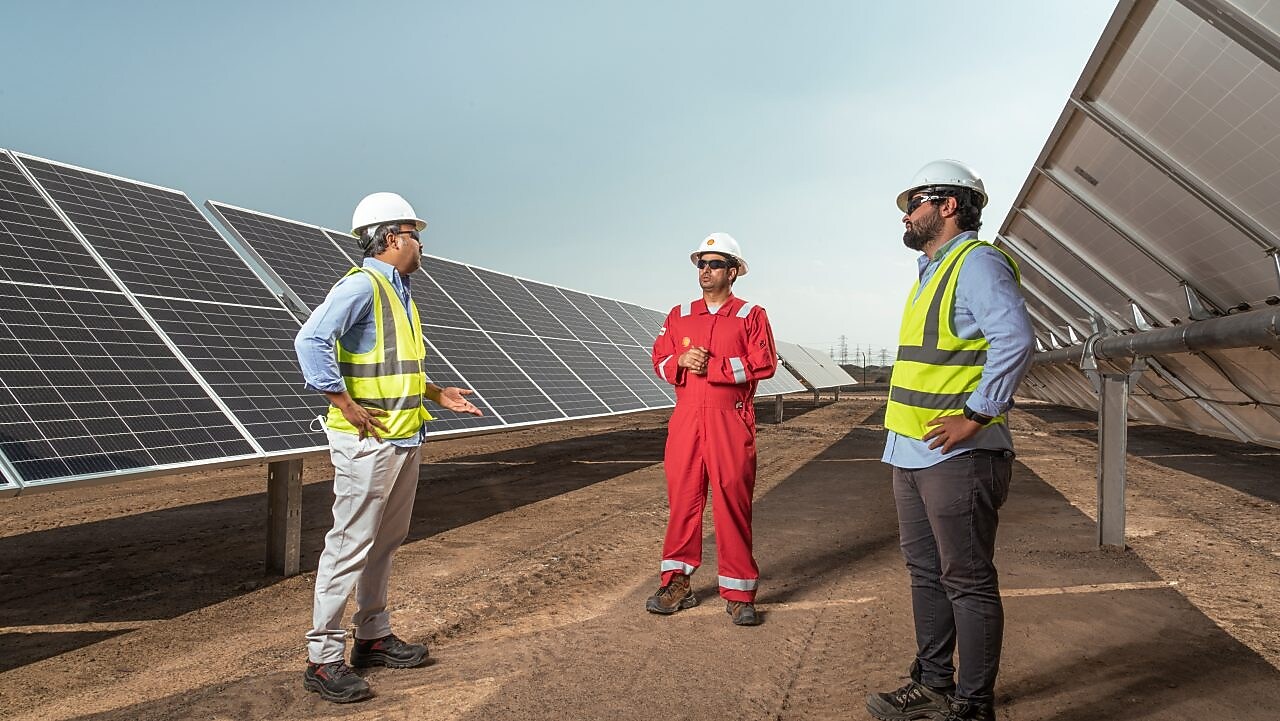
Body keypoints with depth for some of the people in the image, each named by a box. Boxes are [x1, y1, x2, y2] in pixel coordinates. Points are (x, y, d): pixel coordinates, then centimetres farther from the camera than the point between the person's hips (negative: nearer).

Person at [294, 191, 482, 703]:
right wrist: (348, 406, -24)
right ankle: (323, 659, 4)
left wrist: (437, 394, 16)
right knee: (350, 546, -4)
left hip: (405, 439, 10)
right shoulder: (362, 285, -13)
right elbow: (311, 341, -25)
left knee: (385, 542, 16)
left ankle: (372, 638, 29)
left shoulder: (398, 291, 16)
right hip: (369, 441, -9)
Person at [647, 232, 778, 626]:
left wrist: (711, 365, -13)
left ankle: (739, 594, 7)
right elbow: (659, 361, 13)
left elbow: (763, 365, -8)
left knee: (732, 503, -2)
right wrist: (681, 361, -9)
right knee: (682, 500, 5)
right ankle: (677, 584, 16)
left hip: (731, 420, -3)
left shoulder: (751, 315, 3)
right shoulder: (679, 315, 15)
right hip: (685, 418, 4)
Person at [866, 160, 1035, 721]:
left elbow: (1015, 338, -24)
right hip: (911, 453, 10)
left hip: (956, 455, -10)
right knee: (926, 572, 17)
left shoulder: (976, 263, -11)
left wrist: (976, 415, -23)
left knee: (967, 582, -1)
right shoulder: (930, 271, 20)